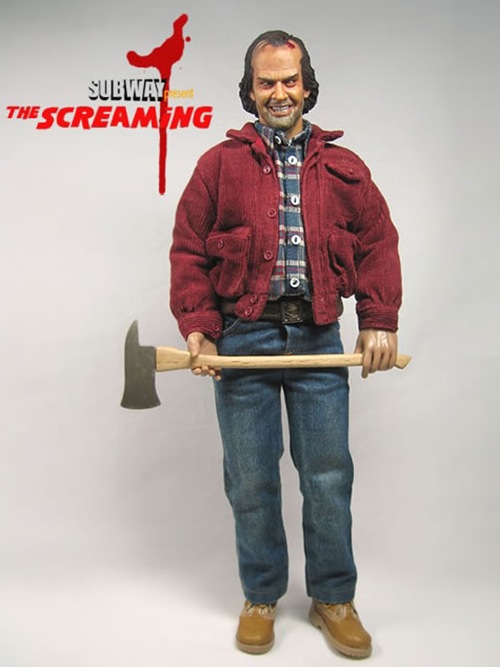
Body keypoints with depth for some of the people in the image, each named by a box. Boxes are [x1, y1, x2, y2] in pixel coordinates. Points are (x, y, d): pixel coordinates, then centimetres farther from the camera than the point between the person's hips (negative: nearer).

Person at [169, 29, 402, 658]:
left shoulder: (343, 168, 11)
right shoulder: (220, 164, 7)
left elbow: (378, 243, 11)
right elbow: (189, 250, 4)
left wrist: (380, 322, 1)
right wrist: (197, 327, -6)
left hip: (318, 341, 1)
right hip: (242, 339, -1)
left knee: (328, 477, 7)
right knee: (251, 480, 8)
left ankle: (333, 599, 28)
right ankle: (260, 598, 29)